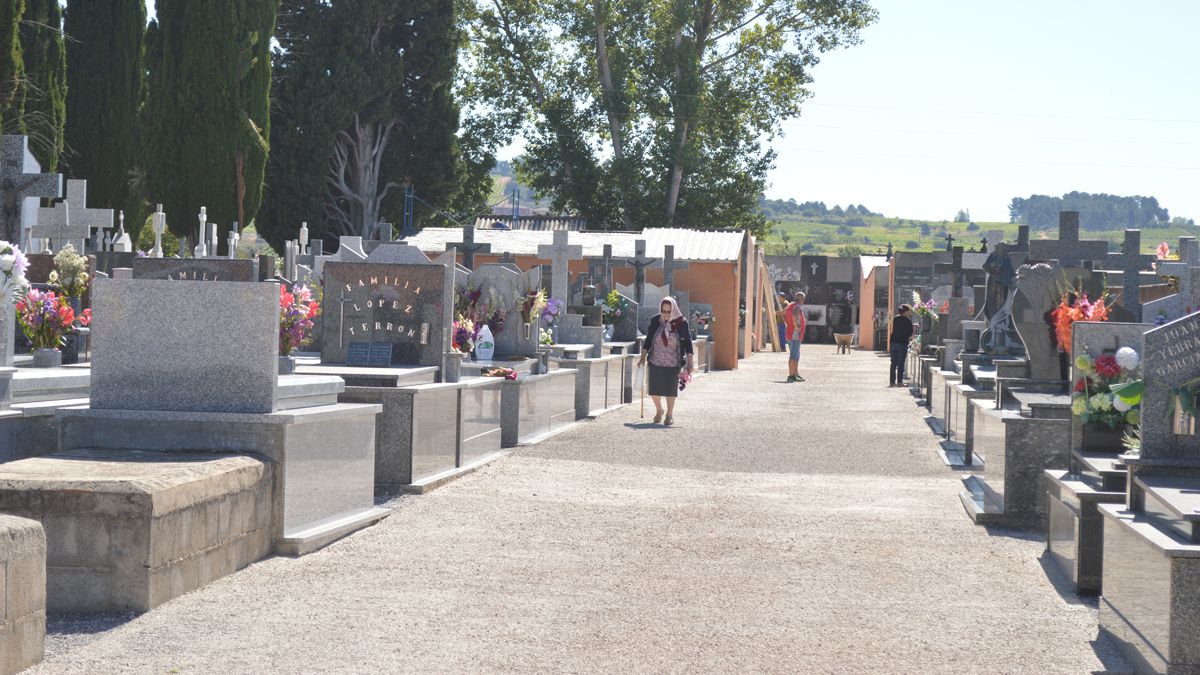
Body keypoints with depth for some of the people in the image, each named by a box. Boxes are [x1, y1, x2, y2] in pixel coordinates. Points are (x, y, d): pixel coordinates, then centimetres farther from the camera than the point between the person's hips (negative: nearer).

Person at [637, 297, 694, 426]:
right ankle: (659, 410, 33)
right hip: (655, 362, 2)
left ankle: (670, 414, 23)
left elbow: (688, 344, -2)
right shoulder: (655, 321, -3)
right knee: (654, 390, 6)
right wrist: (643, 357, -1)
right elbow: (648, 341, 5)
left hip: (673, 363, -2)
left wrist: (689, 363, -5)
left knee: (670, 390, 3)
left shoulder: (682, 323, -6)